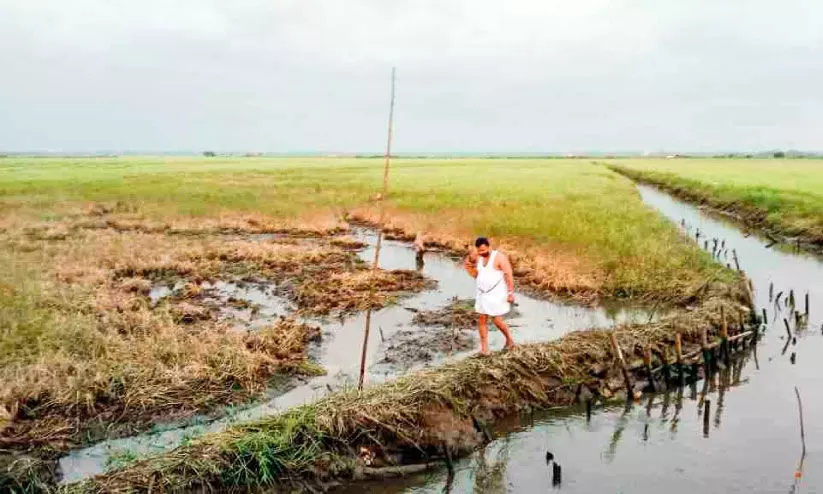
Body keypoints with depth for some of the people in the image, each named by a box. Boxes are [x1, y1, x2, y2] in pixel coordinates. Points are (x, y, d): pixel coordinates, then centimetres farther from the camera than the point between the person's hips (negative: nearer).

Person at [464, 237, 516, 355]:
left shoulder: (499, 257, -16)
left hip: (497, 294, -6)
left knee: (497, 321, -3)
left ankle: (509, 339, 24)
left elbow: (509, 275, -15)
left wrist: (511, 293, -17)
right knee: (482, 320, 3)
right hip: (483, 294, 6)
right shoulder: (479, 258, 4)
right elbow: (476, 276, 11)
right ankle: (484, 348, 10)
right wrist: (470, 267, -8)